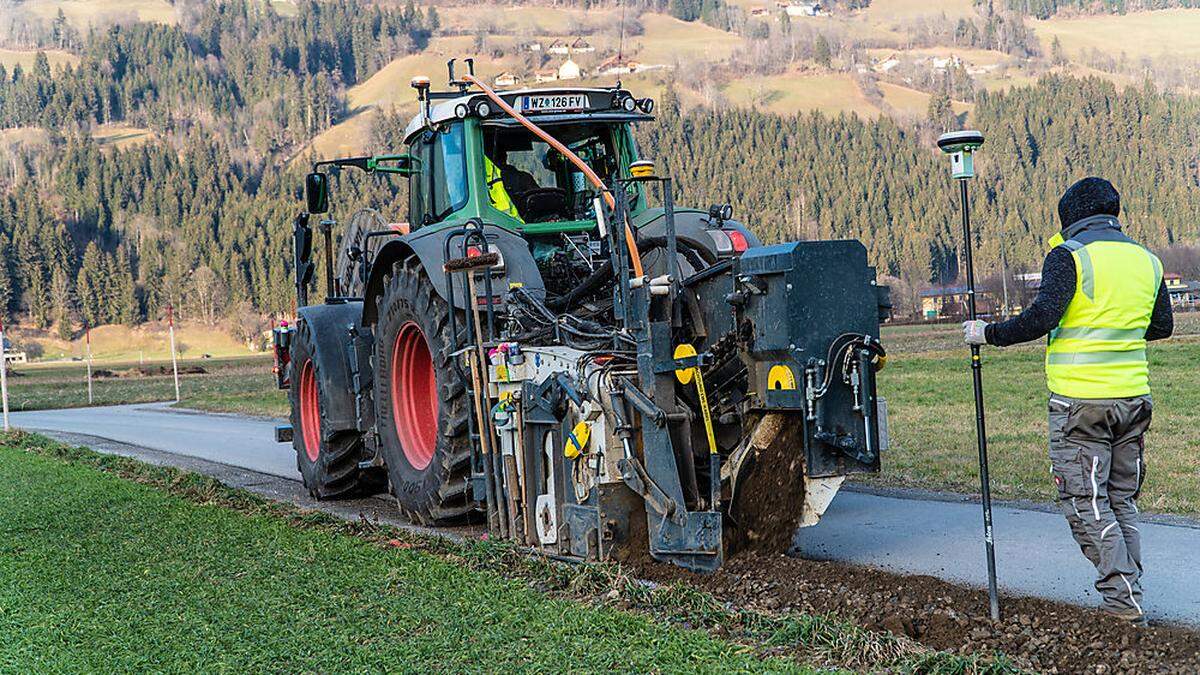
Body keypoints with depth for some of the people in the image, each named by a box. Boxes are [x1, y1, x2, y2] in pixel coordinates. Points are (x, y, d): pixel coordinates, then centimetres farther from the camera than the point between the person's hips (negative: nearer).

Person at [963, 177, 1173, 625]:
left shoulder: (1069, 256, -9)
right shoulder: (1146, 260, 10)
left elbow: (1042, 316, -20)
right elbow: (1162, 326, 18)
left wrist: (988, 334, -7)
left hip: (1080, 399, -6)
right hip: (1133, 397, 6)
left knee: (1085, 500, 1)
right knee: (1121, 498, 15)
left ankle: (1122, 597, -4)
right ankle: (1129, 596, 15)